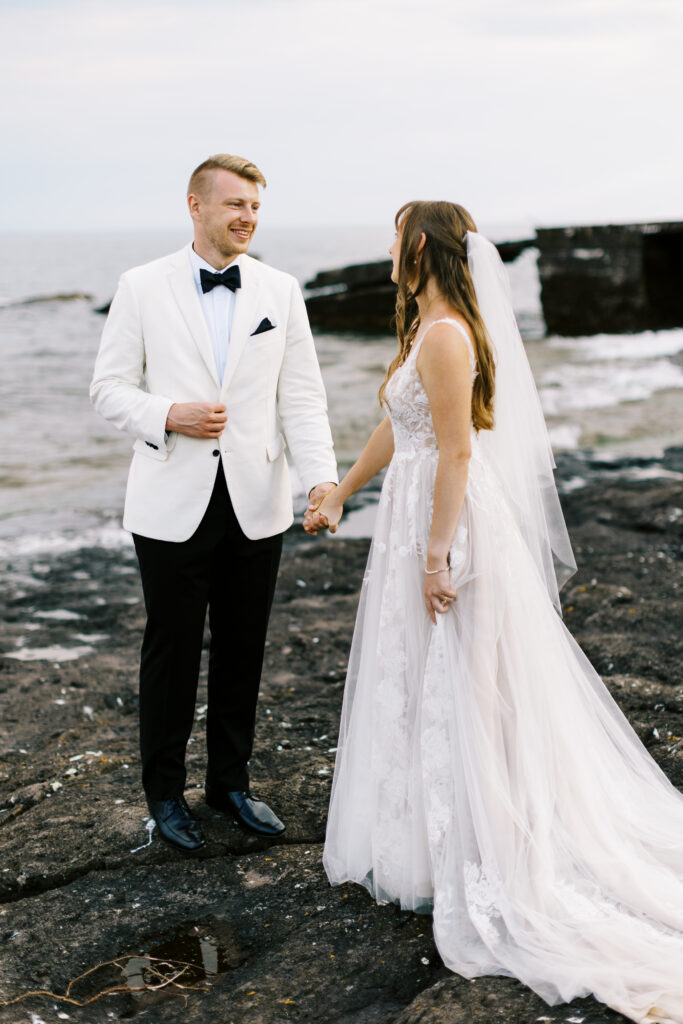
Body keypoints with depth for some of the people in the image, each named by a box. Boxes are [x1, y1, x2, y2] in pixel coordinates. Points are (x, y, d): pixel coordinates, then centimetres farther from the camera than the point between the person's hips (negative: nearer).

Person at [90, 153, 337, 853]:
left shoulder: (280, 291, 5)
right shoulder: (143, 287, -1)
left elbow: (302, 396, 2)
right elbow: (109, 387, 1)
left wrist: (321, 478, -12)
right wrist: (169, 416, -17)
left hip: (256, 503, 3)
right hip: (173, 505, -2)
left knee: (243, 651, 12)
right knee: (172, 650, 7)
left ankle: (230, 780, 30)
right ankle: (164, 791, 24)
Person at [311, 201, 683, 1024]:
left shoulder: (446, 336, -19)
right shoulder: (425, 328, 11)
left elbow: (456, 454, -22)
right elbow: (397, 430, 19)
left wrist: (436, 556, -22)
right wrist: (339, 493, 26)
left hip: (445, 525, -10)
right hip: (416, 516, 10)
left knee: (448, 688, 1)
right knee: (422, 687, 18)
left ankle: (465, 865, 15)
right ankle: (427, 832, 33)